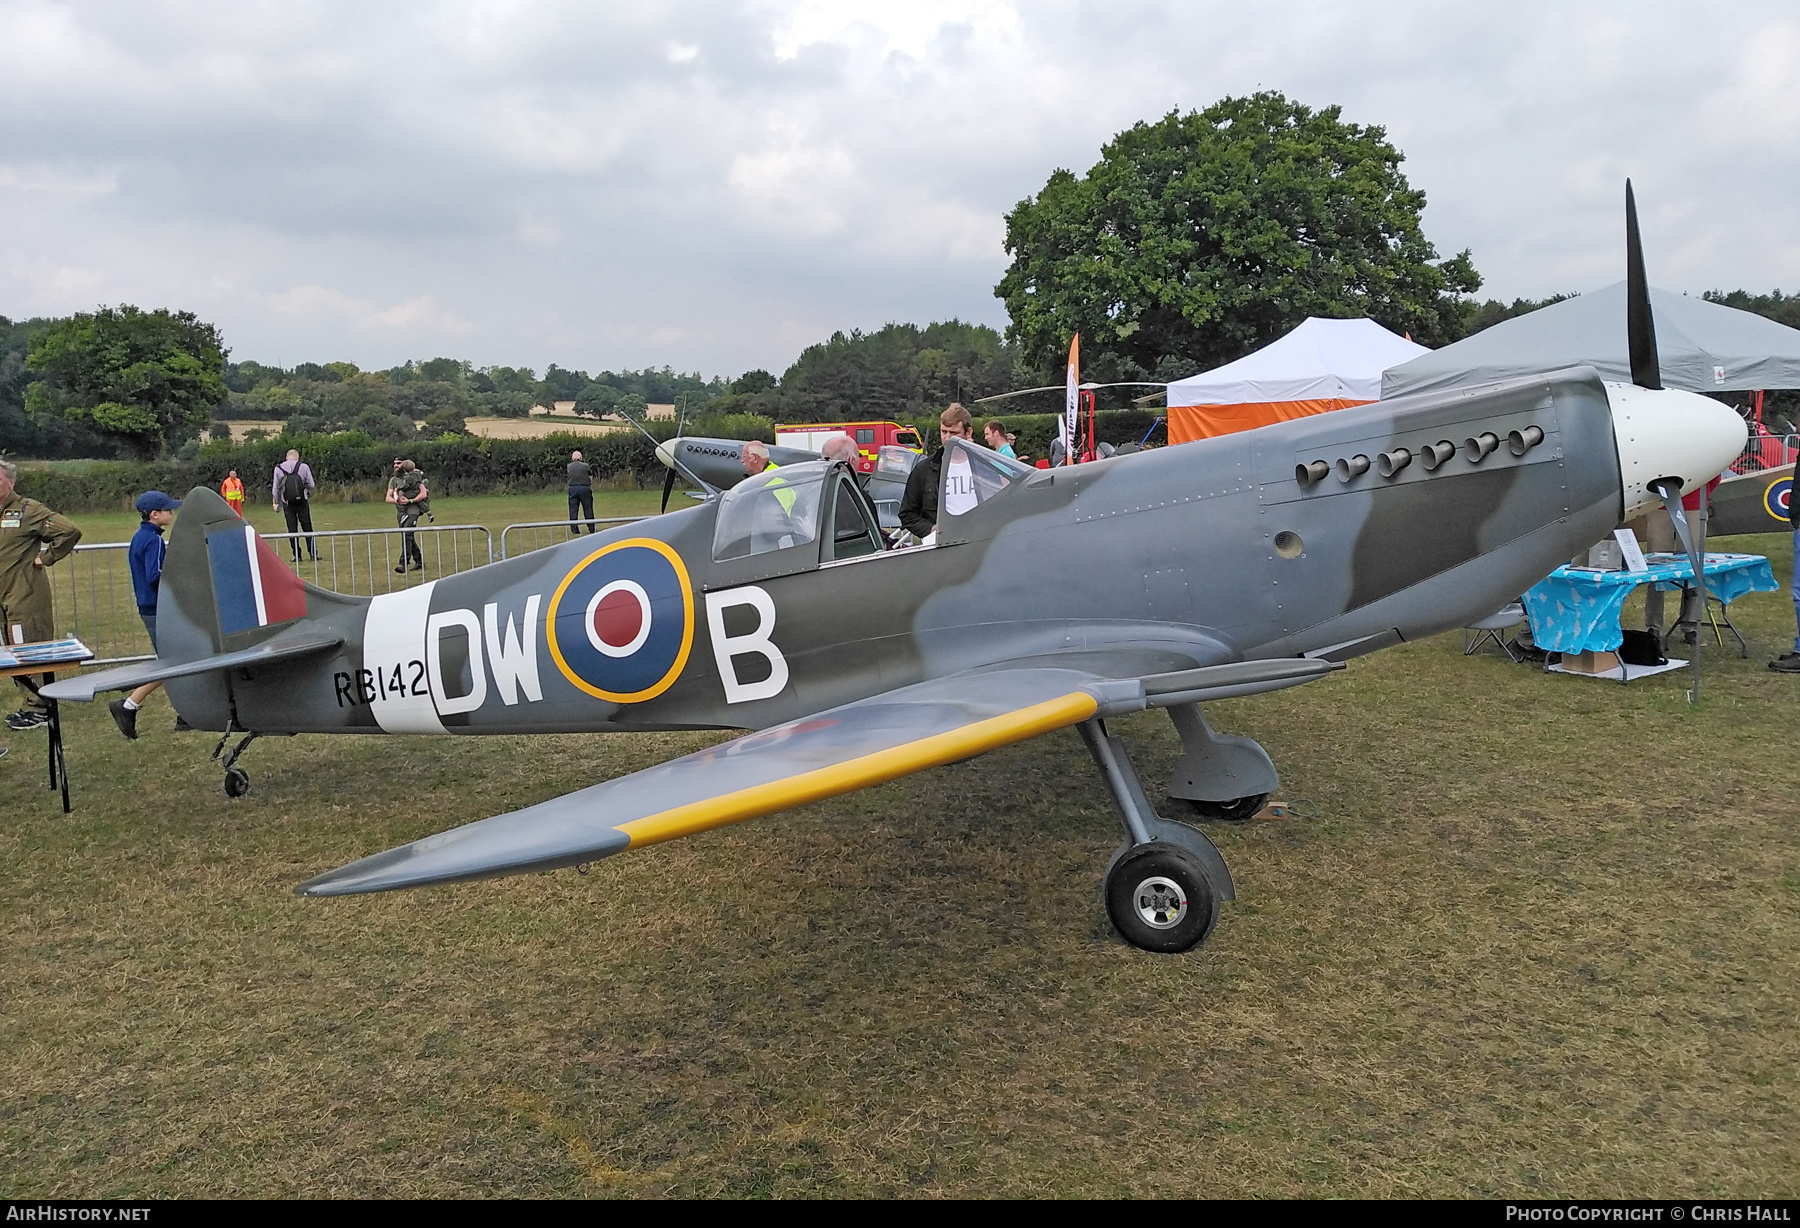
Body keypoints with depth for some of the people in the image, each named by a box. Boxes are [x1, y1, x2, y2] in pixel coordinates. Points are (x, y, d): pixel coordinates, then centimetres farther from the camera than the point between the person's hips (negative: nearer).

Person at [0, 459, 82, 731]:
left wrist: (45, 557, -13)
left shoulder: (27, 510, -9)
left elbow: (70, 531, -17)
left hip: (26, 599, -8)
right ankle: (31, 704, 21)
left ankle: (39, 709, 2)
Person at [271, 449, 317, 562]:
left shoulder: (278, 468, 3)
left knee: (292, 529, 5)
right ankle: (313, 553, 2)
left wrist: (276, 502, 17)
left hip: (287, 503, 1)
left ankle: (297, 555, 4)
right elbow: (311, 485, -1)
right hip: (302, 502, -1)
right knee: (307, 528, 5)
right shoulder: (304, 466, -2)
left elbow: (275, 488, 6)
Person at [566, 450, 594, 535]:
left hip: (572, 489, 1)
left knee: (573, 510, 7)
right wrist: (592, 490, 12)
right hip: (584, 488, -1)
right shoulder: (585, 466, 1)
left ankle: (574, 530, 7)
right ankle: (591, 529, 11)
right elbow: (591, 478, 3)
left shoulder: (568, 467, 4)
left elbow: (567, 478, 4)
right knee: (588, 510, 7)